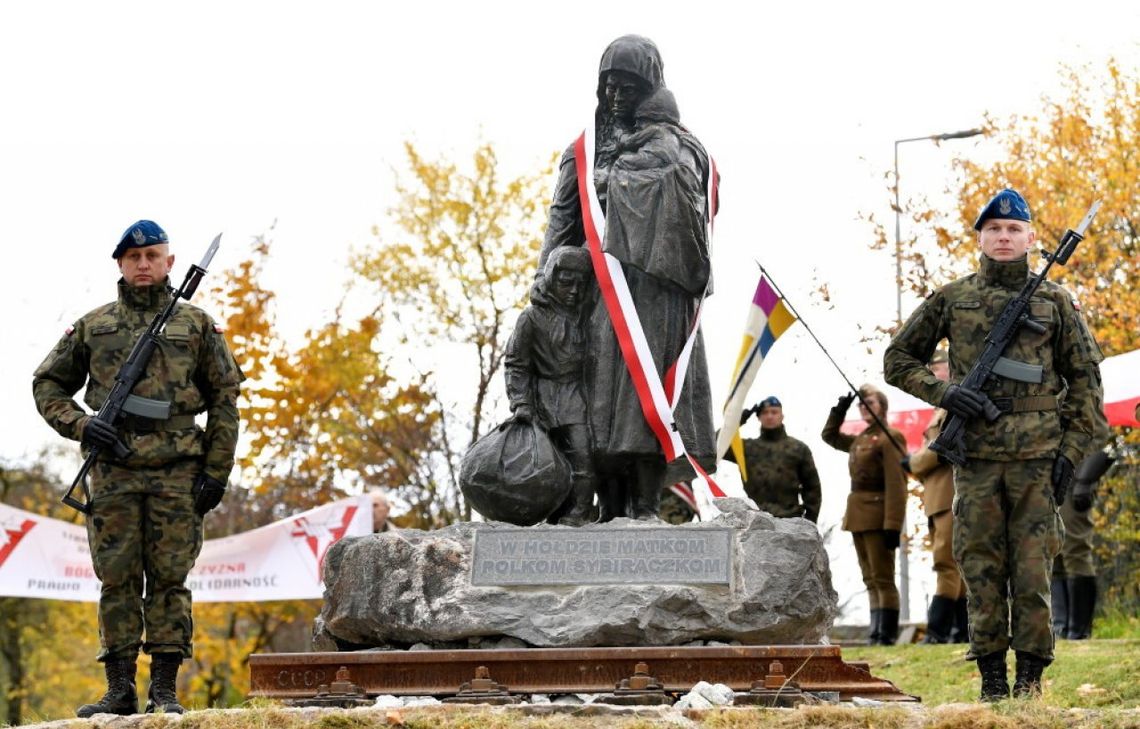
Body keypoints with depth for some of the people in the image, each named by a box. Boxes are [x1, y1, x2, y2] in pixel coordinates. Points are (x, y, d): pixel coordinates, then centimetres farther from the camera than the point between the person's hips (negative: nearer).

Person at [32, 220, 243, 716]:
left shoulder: (197, 325, 9)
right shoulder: (92, 326, 12)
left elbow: (224, 400, 8)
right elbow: (47, 384, 16)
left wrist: (216, 473, 0)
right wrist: (80, 425, -3)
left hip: (177, 472, -1)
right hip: (114, 472, 1)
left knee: (169, 580, -1)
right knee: (117, 580, 1)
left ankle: (164, 689, 2)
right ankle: (119, 689, 4)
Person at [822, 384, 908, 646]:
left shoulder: (889, 438, -8)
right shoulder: (859, 440, 17)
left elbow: (896, 485, -15)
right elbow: (830, 435, 36)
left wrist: (893, 525, -22)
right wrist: (839, 410, 19)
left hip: (877, 517, -9)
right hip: (858, 516, 9)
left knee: (882, 578, -7)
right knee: (871, 580, 9)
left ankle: (887, 634, -7)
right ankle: (876, 632, 12)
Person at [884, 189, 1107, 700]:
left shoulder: (1054, 302, 8)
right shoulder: (951, 300, 9)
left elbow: (1085, 377, 9)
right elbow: (898, 359, 15)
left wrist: (1073, 449, 0)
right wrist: (941, 393, -3)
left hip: (1037, 457, -1)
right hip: (976, 457, 1)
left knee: (1033, 570, -2)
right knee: (981, 568, 2)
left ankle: (1030, 674, 5)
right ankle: (991, 674, 9)